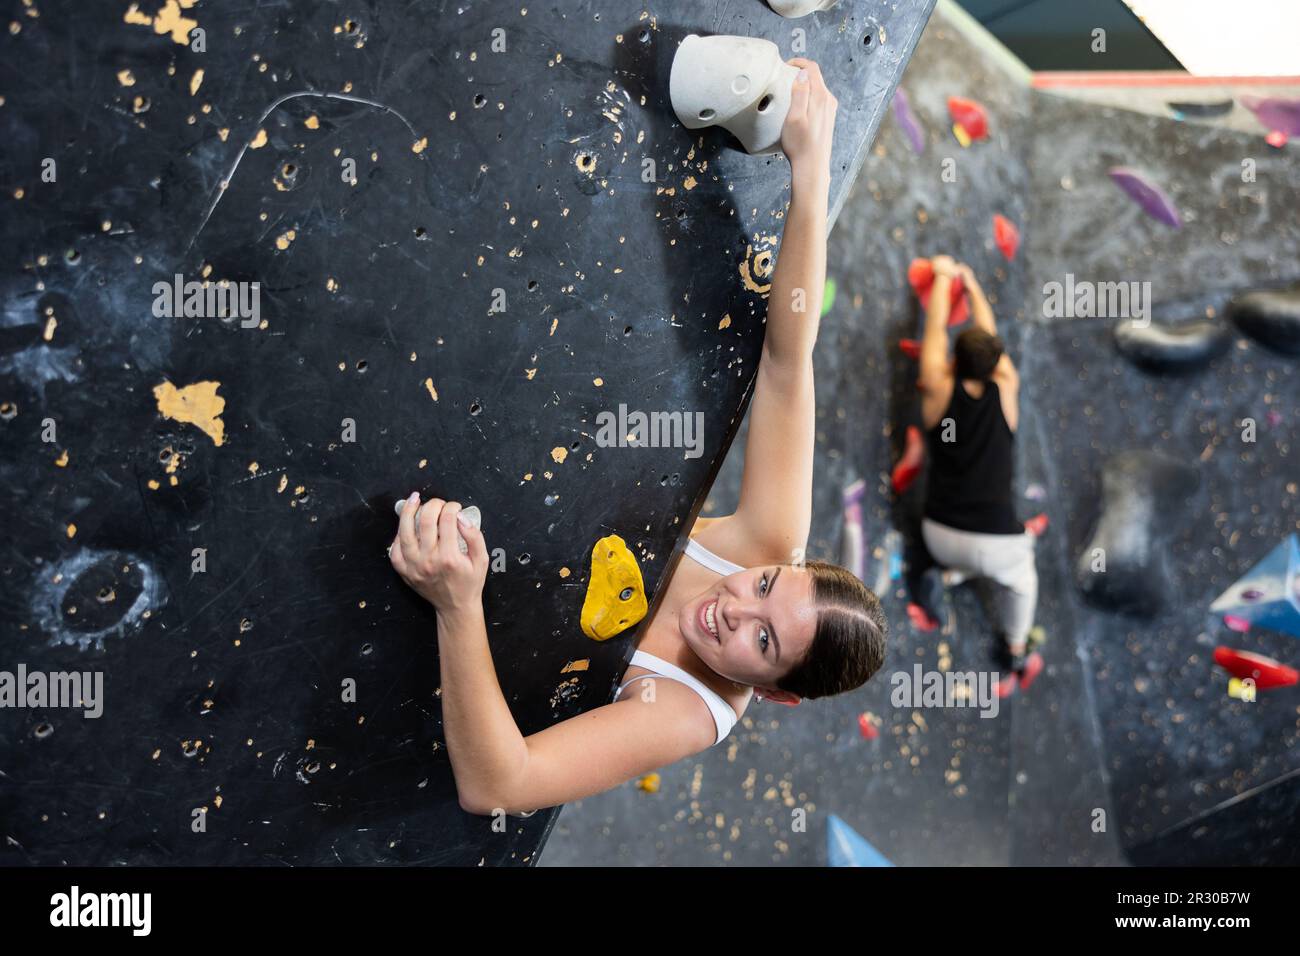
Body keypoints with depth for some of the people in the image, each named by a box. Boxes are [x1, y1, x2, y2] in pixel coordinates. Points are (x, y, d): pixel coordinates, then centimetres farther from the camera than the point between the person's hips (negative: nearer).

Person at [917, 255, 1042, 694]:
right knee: (1020, 581, 34)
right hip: (995, 542, -1)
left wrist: (944, 275, 24)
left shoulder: (939, 390, -9)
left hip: (940, 538, 1)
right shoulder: (1005, 390, -7)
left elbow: (936, 328, 7)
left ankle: (954, 571, 38)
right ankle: (1016, 654, 44)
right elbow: (989, 335, 11)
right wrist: (972, 284, 27)